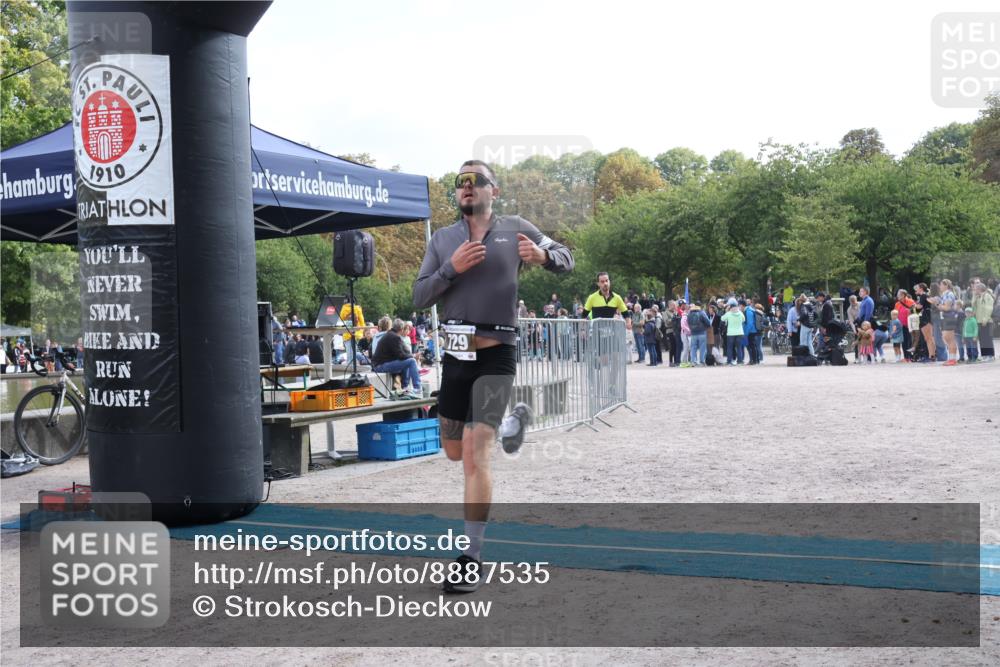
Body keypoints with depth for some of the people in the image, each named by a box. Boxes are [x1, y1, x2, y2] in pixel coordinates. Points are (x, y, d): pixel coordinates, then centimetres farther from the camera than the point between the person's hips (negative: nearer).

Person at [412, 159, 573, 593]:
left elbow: (566, 260, 10)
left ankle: (472, 560, -4)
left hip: (495, 357, -5)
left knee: (475, 456, -13)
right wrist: (452, 267, -16)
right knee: (454, 452, 19)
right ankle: (512, 421, 48)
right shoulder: (442, 239, 8)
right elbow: (419, 298, 2)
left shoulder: (515, 229, 1)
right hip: (454, 356, 5)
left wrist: (543, 256, -14)